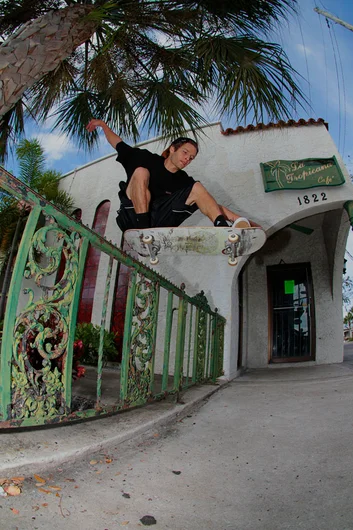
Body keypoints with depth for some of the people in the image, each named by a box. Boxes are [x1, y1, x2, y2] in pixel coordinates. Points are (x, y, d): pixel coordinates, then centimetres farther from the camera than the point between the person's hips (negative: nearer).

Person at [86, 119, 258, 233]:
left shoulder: (183, 180, 14)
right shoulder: (147, 159, 11)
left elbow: (211, 204, 7)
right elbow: (119, 145, 21)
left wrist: (237, 218, -2)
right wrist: (103, 125, 13)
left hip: (158, 222, 2)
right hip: (132, 218, -2)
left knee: (197, 188, -6)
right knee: (141, 172, -22)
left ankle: (224, 228, -31)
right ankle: (143, 232, -34)